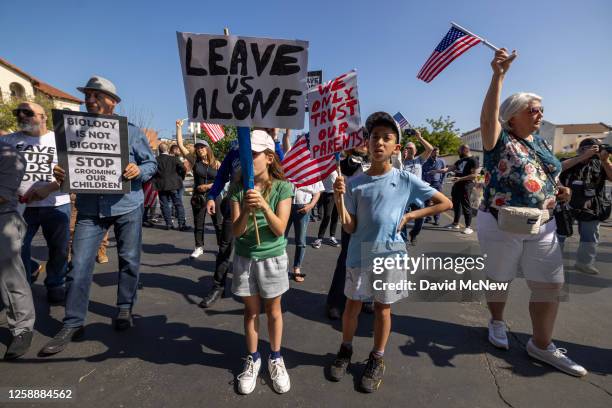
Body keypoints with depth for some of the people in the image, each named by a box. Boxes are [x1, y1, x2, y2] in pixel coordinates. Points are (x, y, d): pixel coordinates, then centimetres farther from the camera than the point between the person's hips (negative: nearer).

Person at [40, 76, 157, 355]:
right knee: (79, 265, 0)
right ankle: (72, 324, 14)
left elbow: (151, 163, 3)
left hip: (127, 206, -1)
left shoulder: (131, 131, 2)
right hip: (89, 209, 2)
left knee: (129, 260, 8)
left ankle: (125, 309, 28)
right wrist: (62, 175, -9)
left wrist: (139, 171, -18)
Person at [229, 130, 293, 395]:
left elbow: (279, 229, -16)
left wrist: (264, 206, -30)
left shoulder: (282, 188, -11)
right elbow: (236, 231, -10)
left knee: (273, 310, 14)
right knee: (251, 310, 15)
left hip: (272, 258, -1)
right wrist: (246, 210, -29)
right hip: (245, 258, 2)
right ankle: (253, 360, 34)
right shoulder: (238, 188, -6)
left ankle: (275, 358, 34)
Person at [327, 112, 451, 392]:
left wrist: (409, 216, -6)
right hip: (360, 254, 1)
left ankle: (377, 360, 33)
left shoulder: (406, 180, -6)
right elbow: (349, 228, -5)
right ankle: (346, 350, 38)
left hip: (390, 254, -1)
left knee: (383, 306, 13)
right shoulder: (355, 183, -5)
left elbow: (445, 203, 0)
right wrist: (339, 198, -19)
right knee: (353, 303, 14)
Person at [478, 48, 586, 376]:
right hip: (501, 225, -6)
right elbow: (488, 116, -29)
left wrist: (558, 190, 3)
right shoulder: (499, 140, -8)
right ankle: (497, 322, 37)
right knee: (499, 279, 11)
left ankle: (541, 345, 23)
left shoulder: (540, 142, 13)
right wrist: (499, 75, -37)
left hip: (542, 226, 7)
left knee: (551, 283, 7)